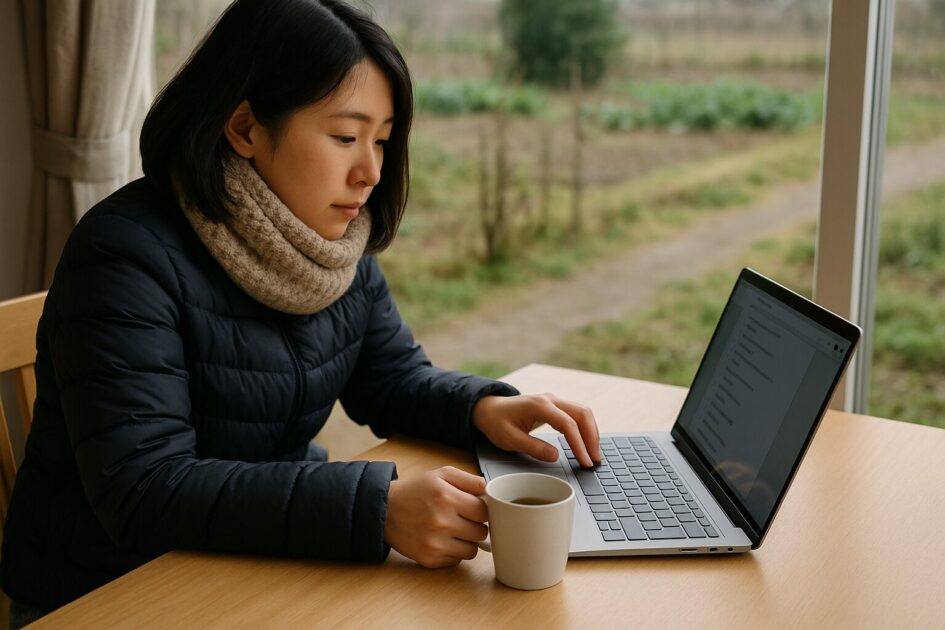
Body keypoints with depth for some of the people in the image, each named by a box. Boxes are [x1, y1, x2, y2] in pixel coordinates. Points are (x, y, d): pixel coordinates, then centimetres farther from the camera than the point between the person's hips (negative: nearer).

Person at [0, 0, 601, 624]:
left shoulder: (343, 246, 1)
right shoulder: (128, 255, -22)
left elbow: (396, 379, 10)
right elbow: (142, 490, -29)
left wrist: (482, 407, -13)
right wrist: (376, 508, -37)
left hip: (274, 563, 6)